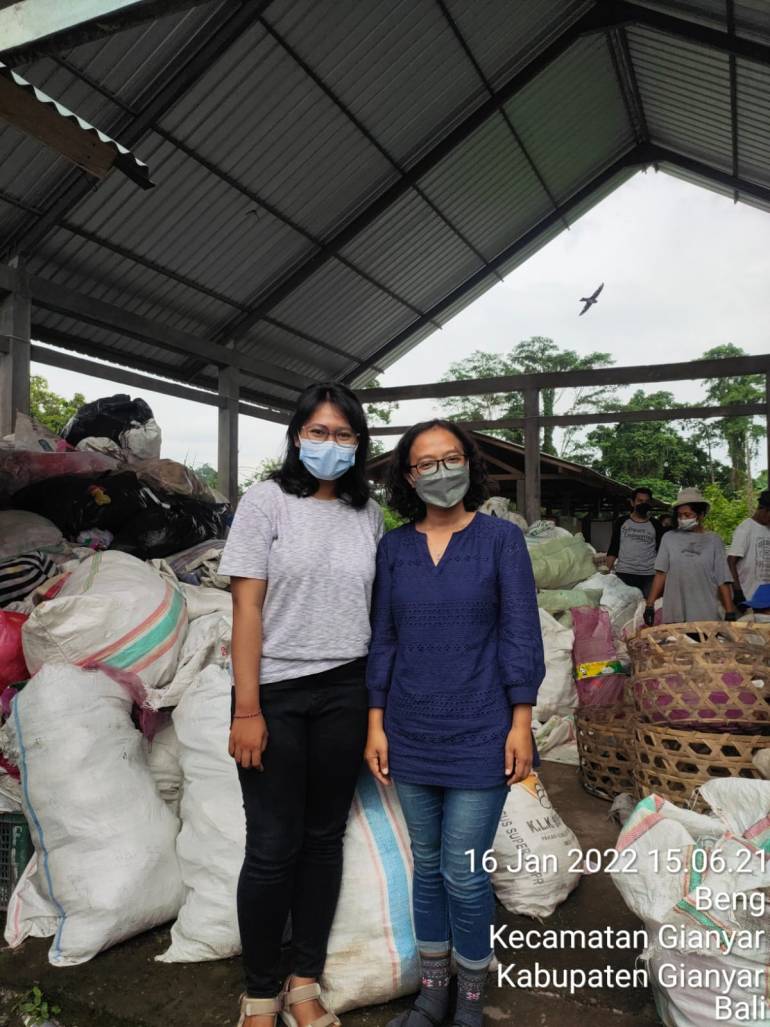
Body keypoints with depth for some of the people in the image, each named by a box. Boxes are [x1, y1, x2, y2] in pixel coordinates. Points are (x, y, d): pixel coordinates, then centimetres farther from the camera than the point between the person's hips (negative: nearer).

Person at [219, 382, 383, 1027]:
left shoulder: (368, 514, 5)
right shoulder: (267, 501, -5)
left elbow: (373, 608, 9)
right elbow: (247, 608, -8)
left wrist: (379, 699, 6)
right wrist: (247, 709, -12)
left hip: (344, 693, 4)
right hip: (276, 694, -3)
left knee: (325, 837, 12)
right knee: (273, 846, 5)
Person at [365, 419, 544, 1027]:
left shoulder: (501, 538, -5)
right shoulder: (394, 547, 2)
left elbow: (521, 633, -5)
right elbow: (383, 637, 5)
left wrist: (521, 722, -8)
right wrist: (376, 724, 3)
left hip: (479, 735, -3)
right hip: (411, 735, 3)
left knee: (463, 874, 2)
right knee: (427, 865, 16)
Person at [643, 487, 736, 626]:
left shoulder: (713, 540, 3)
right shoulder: (669, 538, 5)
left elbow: (723, 580, 2)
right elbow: (661, 574, 4)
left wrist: (730, 613, -2)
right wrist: (650, 605, -2)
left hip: (706, 615, 0)